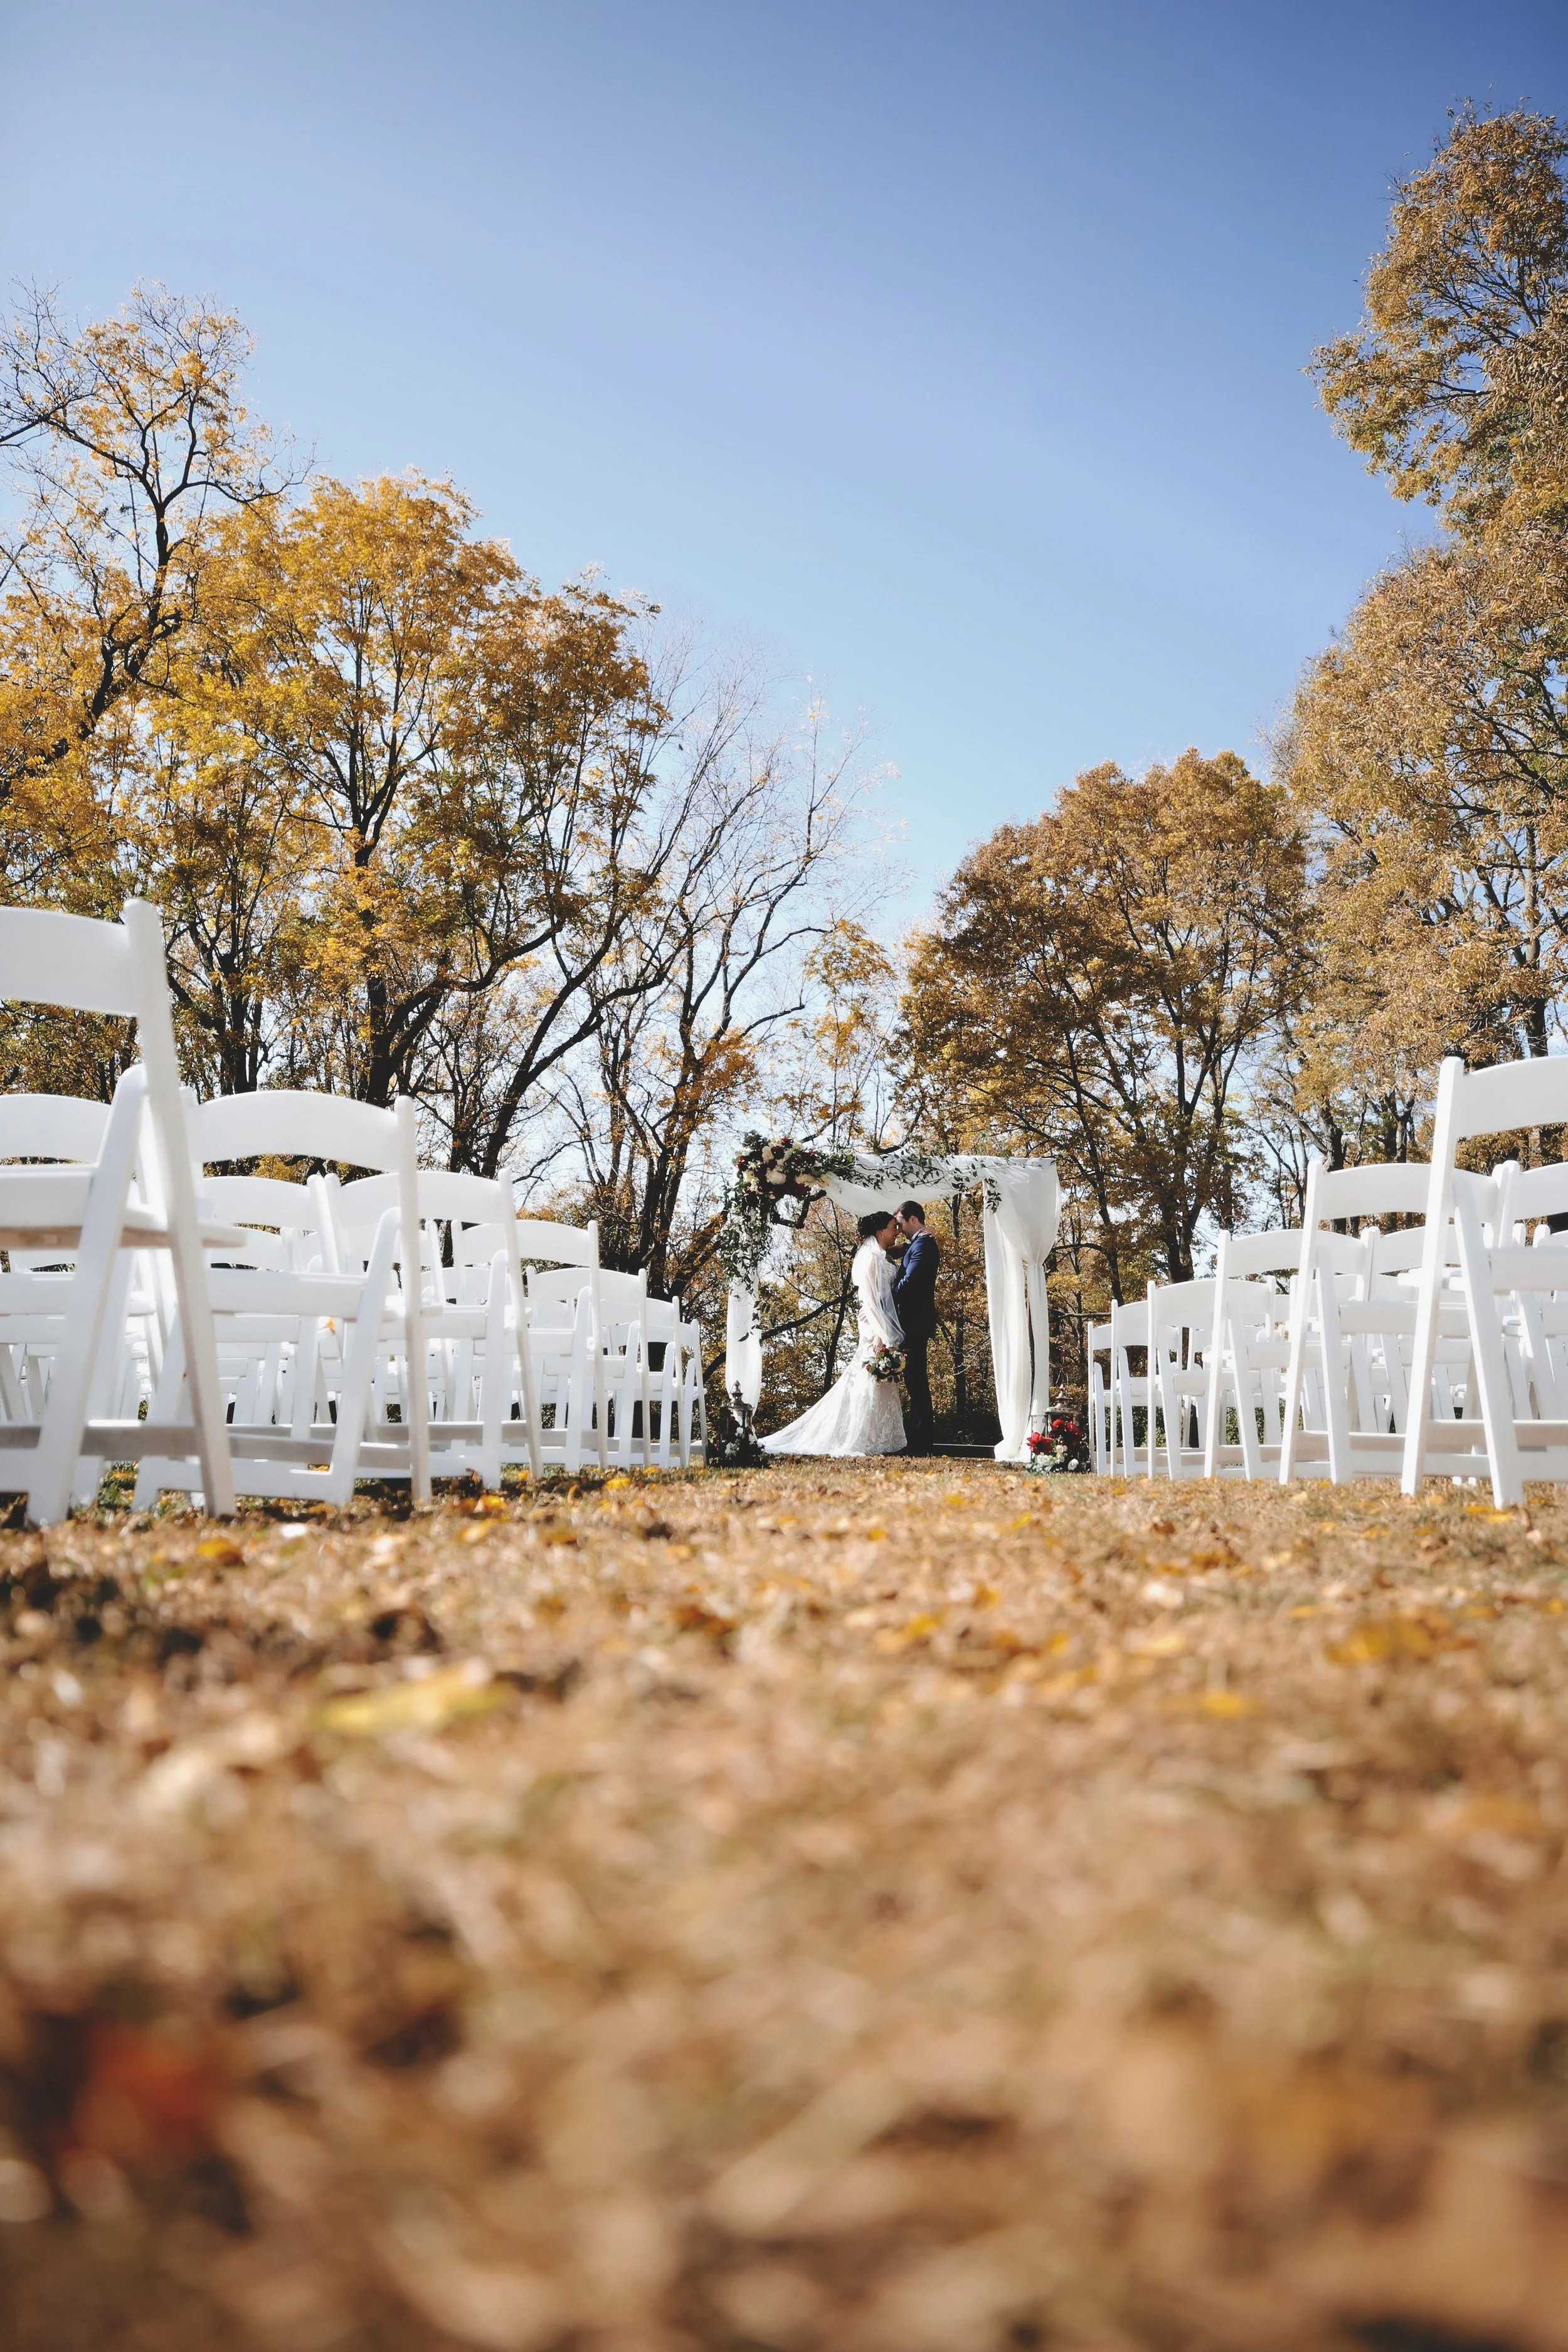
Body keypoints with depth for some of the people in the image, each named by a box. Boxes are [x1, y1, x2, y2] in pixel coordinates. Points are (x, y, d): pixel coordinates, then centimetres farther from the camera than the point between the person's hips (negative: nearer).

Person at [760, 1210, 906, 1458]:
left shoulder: (883, 1256, 16)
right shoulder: (870, 1256, -11)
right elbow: (868, 1297, -18)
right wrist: (880, 1333, -22)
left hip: (886, 1327, 9)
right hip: (876, 1328, -9)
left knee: (882, 1383, 9)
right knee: (873, 1381, -8)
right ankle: (866, 1440, -4)